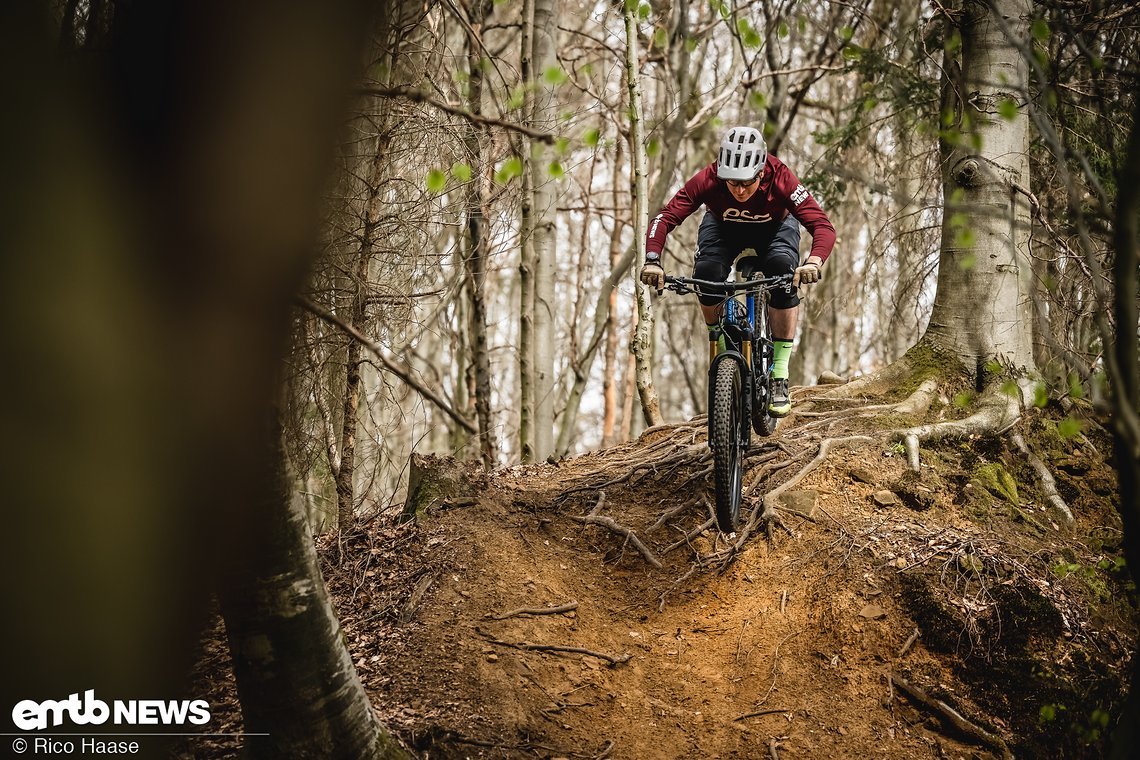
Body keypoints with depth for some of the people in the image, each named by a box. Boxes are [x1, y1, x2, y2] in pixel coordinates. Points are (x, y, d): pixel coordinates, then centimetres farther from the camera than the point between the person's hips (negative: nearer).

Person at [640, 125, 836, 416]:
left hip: (774, 226, -1)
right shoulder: (708, 179, -37)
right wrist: (653, 260, -52)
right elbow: (665, 217, -35)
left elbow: (823, 226, -41)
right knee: (706, 275, -28)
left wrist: (813, 261, -61)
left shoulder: (780, 179, -38)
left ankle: (780, 379, -19)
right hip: (723, 225, 1)